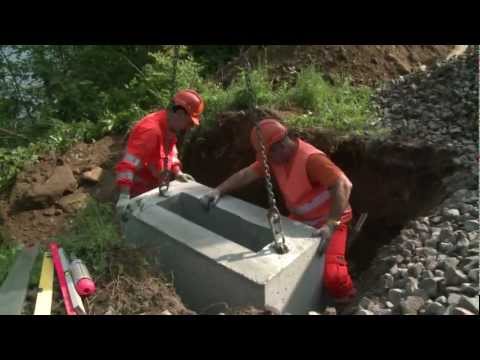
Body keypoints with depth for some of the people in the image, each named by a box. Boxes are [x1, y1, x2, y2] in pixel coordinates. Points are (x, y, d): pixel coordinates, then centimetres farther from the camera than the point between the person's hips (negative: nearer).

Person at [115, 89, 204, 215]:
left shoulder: (169, 127, 0)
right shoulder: (151, 130, -31)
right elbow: (129, 162, -39)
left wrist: (177, 173, 0)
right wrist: (124, 196, -45)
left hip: (153, 188, 9)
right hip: (139, 192, -9)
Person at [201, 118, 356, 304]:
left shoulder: (311, 159, -29)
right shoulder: (274, 156, -5)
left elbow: (343, 186, -36)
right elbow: (246, 174, -2)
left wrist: (331, 225, -43)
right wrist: (218, 191, -12)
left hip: (327, 221, -7)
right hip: (299, 220, 8)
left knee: (330, 274, -20)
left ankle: (345, 300, 13)